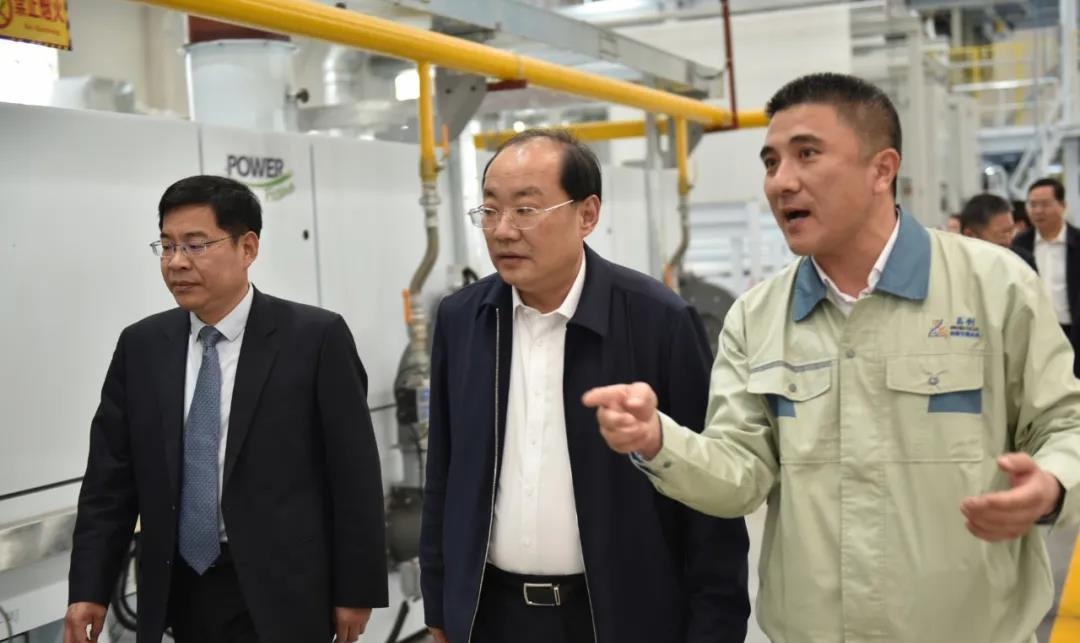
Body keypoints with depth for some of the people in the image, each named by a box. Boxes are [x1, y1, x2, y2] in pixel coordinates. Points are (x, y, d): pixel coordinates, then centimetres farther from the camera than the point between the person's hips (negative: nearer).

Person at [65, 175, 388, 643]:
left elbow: (354, 474, -7)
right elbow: (111, 477, 6)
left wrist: (356, 590, -6)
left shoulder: (315, 337, -8)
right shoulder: (141, 346, 5)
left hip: (278, 593, -4)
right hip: (179, 589, 4)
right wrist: (89, 588, 1)